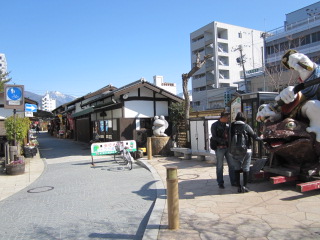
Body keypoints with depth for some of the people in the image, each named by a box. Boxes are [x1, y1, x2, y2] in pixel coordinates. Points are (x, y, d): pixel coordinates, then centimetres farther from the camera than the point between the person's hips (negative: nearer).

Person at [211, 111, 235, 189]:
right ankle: (220, 183, 12)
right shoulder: (215, 125, -2)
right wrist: (224, 140, -19)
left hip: (228, 147, 5)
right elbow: (214, 137, -10)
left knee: (231, 165, 6)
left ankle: (233, 181, 17)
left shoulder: (227, 125, 11)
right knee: (220, 166, 3)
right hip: (220, 148, -4)